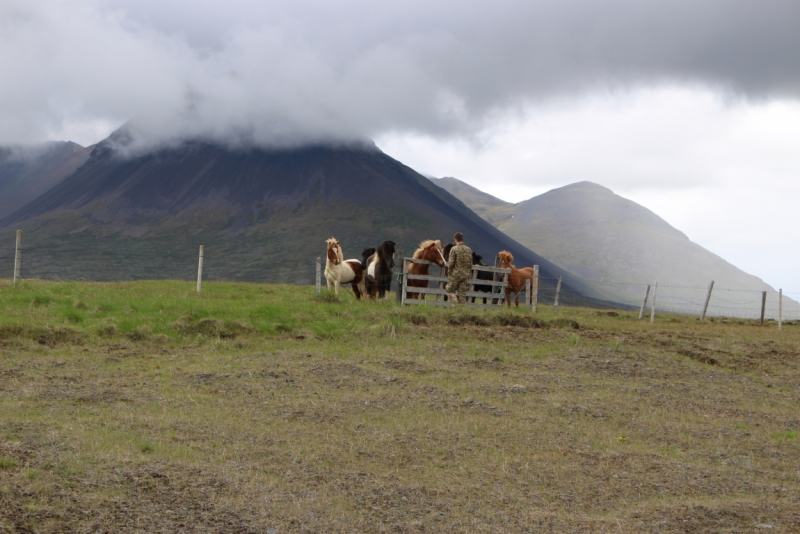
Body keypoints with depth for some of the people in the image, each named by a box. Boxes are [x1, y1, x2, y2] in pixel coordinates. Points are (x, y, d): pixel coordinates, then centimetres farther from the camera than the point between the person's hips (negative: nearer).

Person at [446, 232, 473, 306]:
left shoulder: (454, 249, -11)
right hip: (466, 275, 4)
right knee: (462, 293, 8)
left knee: (450, 290, 9)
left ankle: (456, 304, -6)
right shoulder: (469, 250, 5)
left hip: (456, 274, -4)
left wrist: (449, 274, -1)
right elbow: (470, 264, 8)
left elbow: (451, 263, -13)